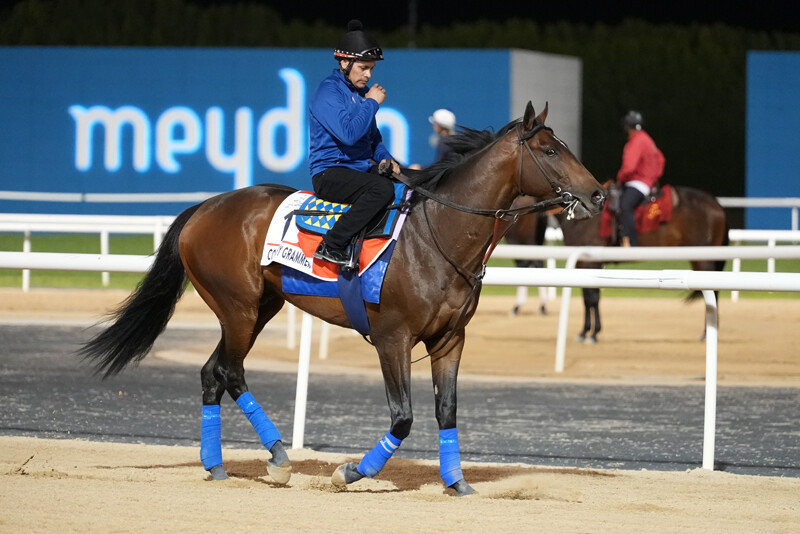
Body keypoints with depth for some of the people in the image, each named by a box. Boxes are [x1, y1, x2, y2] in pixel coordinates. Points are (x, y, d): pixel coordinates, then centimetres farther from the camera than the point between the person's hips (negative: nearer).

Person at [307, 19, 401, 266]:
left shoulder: (362, 92, 15)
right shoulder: (329, 93, -12)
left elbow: (372, 137, 25)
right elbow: (349, 133, -26)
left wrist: (386, 159, 5)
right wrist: (372, 103, -14)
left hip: (362, 168, 9)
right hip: (330, 173, -9)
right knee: (382, 188, -34)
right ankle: (332, 246, -31)